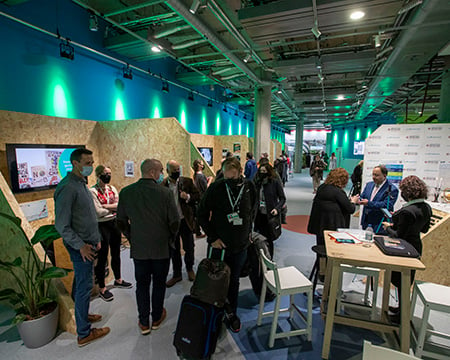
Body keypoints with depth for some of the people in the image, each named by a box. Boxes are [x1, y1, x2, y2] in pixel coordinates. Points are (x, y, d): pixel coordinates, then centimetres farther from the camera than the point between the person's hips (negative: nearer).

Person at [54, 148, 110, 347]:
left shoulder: (81, 184, 10)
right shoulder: (68, 187, -21)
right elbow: (61, 225, -22)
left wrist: (96, 239, 16)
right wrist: (80, 245, -21)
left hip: (88, 244, 9)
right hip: (81, 247, -9)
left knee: (81, 283, 23)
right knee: (84, 287, 1)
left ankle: (82, 314, 40)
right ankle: (84, 333, 15)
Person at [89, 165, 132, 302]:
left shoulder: (112, 188, 6)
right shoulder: (93, 191, -13)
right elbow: (99, 212, -19)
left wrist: (106, 206, -17)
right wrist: (114, 207, -8)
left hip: (114, 223, 6)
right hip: (102, 226, -6)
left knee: (116, 253, 19)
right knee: (102, 257, 5)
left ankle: (118, 280, 38)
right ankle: (102, 288, 21)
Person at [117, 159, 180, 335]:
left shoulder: (126, 192, -7)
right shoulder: (165, 193, -17)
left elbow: (121, 222, 1)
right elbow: (175, 222, -12)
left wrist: (132, 239, 13)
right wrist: (170, 239, 6)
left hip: (138, 248, 2)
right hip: (162, 247, -2)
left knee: (142, 284, 16)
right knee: (159, 283, 16)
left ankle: (144, 323, 27)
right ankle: (156, 318, 33)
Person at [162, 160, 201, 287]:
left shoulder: (187, 181, -3)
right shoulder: (162, 185, -5)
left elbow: (198, 196, -1)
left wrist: (188, 197, -19)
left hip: (185, 221, 0)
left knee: (189, 248, 13)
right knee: (174, 250, 14)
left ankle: (190, 269, 39)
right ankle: (177, 274, 32)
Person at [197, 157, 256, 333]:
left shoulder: (249, 187, -5)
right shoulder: (216, 188, -15)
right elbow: (202, 214, -7)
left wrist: (248, 232, 7)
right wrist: (212, 237, -11)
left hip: (240, 246, 2)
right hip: (219, 244, -2)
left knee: (234, 281, 17)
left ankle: (231, 314, 36)